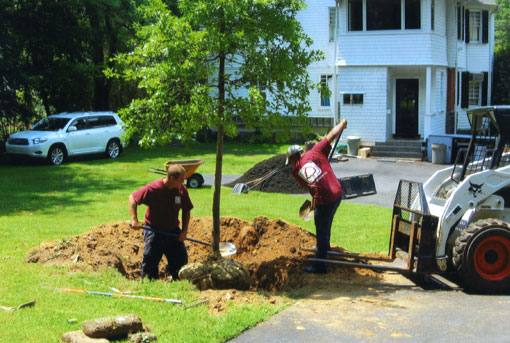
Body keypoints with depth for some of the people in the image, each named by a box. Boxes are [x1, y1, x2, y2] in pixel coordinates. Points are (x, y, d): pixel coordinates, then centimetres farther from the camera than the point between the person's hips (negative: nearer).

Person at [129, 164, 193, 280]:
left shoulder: (181, 189, -7)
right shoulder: (152, 189, -19)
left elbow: (186, 211, 5)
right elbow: (132, 197, -8)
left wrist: (184, 231, -4)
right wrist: (134, 219, -19)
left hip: (173, 231, 4)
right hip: (154, 230, -3)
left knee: (181, 260, 3)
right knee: (150, 260, -4)